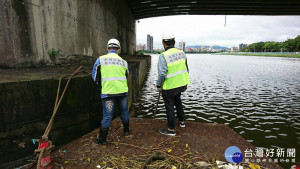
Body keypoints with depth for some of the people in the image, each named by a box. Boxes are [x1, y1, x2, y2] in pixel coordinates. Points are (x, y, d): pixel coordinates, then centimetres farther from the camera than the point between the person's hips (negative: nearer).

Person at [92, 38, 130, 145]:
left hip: (108, 92, -2)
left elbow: (95, 77, 3)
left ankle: (102, 140, 19)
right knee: (124, 113, 21)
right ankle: (126, 132, 39)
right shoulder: (123, 62, 6)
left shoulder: (100, 59, -2)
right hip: (122, 91, 3)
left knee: (107, 116, 6)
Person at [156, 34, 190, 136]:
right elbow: (186, 69, 8)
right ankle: (181, 121, 42)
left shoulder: (163, 56, -20)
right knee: (177, 101, 28)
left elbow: (162, 74, -25)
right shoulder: (182, 53, 0)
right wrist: (185, 83, 19)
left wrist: (158, 85, -10)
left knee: (170, 107, 6)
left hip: (169, 87, -6)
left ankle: (171, 130, 18)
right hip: (181, 84, 7)